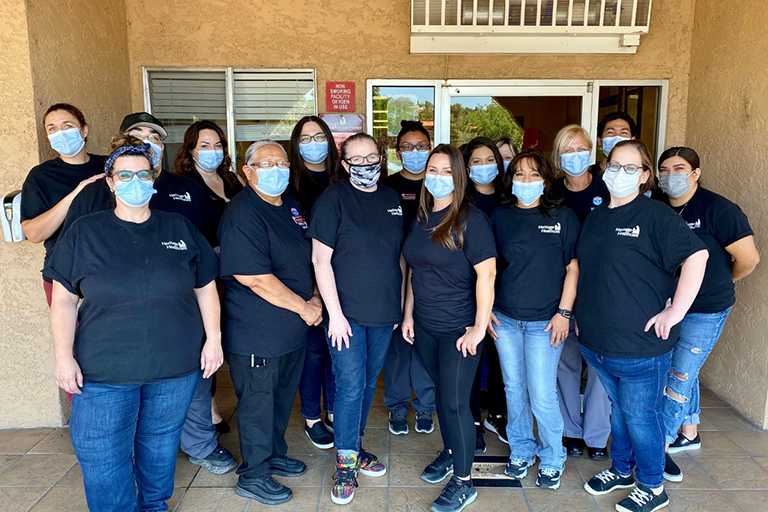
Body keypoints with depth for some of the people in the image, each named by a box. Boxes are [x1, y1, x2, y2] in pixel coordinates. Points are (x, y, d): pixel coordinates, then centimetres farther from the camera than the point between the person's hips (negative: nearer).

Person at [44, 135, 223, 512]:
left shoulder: (180, 229, 5)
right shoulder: (84, 233, 1)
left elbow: (206, 288, 7)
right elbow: (64, 301, 1)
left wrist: (213, 339, 2)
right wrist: (64, 357, -5)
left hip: (176, 367, 1)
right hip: (102, 371, -1)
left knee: (160, 445, 16)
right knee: (101, 459, 3)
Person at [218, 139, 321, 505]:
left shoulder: (291, 205, 9)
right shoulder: (242, 215, -19)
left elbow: (309, 256, 18)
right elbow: (253, 277, -25)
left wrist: (315, 298, 2)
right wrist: (303, 307, -17)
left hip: (293, 327, 8)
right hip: (257, 334, -8)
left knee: (283, 397, 21)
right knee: (258, 403, 7)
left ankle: (274, 456, 42)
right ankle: (253, 476, 27)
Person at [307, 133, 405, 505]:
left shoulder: (392, 199, 8)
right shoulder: (334, 198, -8)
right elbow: (321, 259, -11)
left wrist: (400, 304, 11)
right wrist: (335, 313, -15)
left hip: (384, 313, 5)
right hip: (347, 313, -5)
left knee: (368, 383, 16)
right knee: (350, 386, -1)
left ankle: (354, 446, 34)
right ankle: (346, 462, 16)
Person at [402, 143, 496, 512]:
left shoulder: (470, 219, -13)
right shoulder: (421, 218, 7)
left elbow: (486, 274, -16)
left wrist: (478, 328, -17)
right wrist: (408, 314, 12)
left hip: (459, 328, -6)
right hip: (425, 326, 6)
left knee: (455, 401, -1)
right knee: (440, 392, 19)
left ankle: (463, 481, 16)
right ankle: (450, 452, 41)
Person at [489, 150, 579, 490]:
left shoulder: (563, 217, -2)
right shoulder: (499, 216, 5)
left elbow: (573, 268, -2)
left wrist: (563, 312, -7)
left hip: (545, 321, -3)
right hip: (504, 319, 3)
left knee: (542, 395, 0)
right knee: (514, 388, 13)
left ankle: (552, 459, 23)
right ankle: (520, 451, 32)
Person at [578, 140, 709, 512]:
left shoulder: (656, 215, -11)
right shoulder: (595, 217, 10)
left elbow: (697, 256, -19)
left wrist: (674, 312, -19)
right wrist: (582, 314, 14)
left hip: (640, 345, -6)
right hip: (595, 340, 6)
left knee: (640, 415, 8)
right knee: (618, 408, 22)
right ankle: (621, 470, 42)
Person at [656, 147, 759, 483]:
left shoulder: (717, 209, -16)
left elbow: (749, 259, -14)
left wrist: (721, 282, 2)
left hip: (705, 310, -6)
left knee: (680, 377, -1)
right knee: (684, 371, 19)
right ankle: (689, 434, 37)